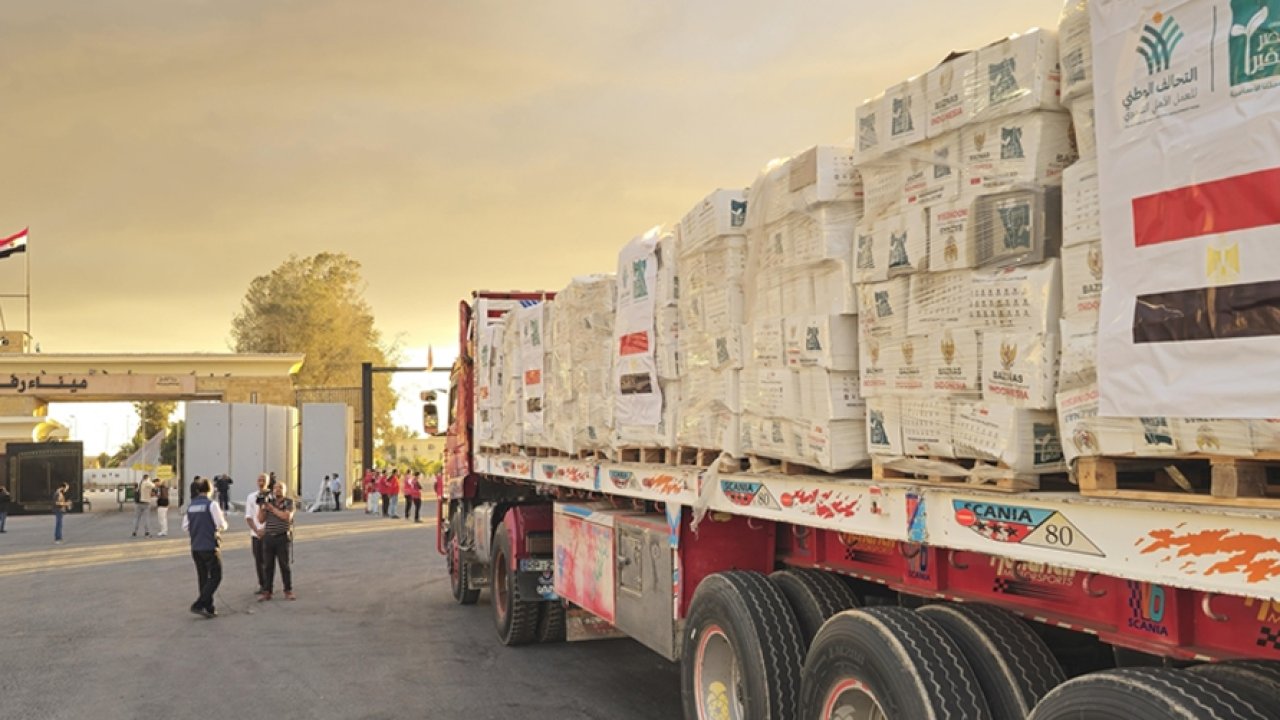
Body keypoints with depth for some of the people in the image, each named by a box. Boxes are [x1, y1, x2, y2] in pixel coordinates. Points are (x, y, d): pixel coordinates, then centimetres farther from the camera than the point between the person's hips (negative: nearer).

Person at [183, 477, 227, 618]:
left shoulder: (190, 506, 5)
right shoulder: (211, 504, -13)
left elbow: (185, 527, 9)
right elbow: (222, 525, -12)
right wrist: (223, 518, 9)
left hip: (195, 548, 7)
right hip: (210, 547, -7)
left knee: (203, 578, 15)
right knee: (215, 577, 2)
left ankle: (209, 608, 20)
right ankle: (198, 605, -9)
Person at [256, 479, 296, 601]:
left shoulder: (289, 502, 1)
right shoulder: (268, 502, 11)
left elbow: (287, 516, -15)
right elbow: (261, 520, 7)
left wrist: (272, 508, -12)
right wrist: (261, 507, -6)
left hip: (283, 537, -3)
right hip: (268, 537, 3)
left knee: (285, 566, 2)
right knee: (268, 566, 5)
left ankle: (288, 591, 9)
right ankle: (267, 592, 11)